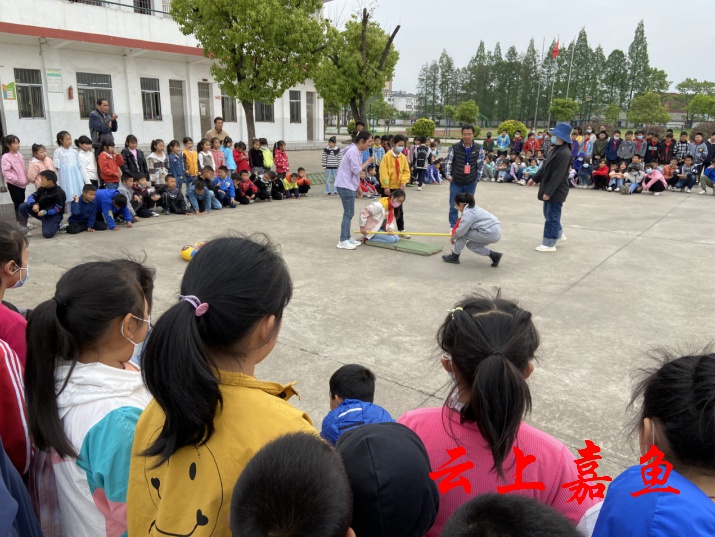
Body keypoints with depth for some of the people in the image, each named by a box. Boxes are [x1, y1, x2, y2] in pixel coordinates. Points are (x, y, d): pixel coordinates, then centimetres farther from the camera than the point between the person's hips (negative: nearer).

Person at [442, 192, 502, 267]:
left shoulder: (467, 213, -13)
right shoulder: (473, 208, 17)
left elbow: (461, 231, -13)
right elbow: (465, 228, 21)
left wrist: (453, 238, 6)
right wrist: (454, 235, 19)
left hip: (490, 234, -10)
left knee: (462, 234, -2)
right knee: (470, 244, 20)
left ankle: (454, 257, 9)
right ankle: (493, 255, 15)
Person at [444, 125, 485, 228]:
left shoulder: (478, 148, -4)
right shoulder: (455, 147, -7)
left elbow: (481, 164, 3)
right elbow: (448, 162, 1)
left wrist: (478, 178, 1)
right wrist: (448, 175, -8)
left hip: (471, 183, 1)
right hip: (456, 182, -1)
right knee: (453, 206, 3)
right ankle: (453, 226, 16)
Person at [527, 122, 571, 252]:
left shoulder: (564, 153, -21)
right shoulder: (555, 149, 10)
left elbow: (558, 175, -24)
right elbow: (545, 166, 19)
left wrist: (548, 192, -24)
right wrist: (535, 179, 20)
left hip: (556, 191, -10)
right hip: (549, 189, 10)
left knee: (552, 217, -2)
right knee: (549, 214, 20)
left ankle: (549, 244, 7)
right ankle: (558, 234, 37)